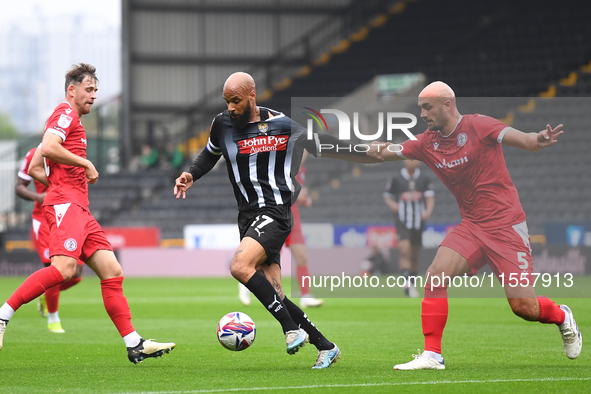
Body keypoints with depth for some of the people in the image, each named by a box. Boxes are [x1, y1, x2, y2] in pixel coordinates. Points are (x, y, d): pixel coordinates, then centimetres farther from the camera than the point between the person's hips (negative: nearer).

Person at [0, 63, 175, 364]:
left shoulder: (72, 120, 29)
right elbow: (48, 148, -20)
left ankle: (134, 344, -2)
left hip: (79, 209, 10)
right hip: (65, 204, -10)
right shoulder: (66, 114, 0)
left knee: (112, 272, 2)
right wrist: (85, 163, -12)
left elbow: (35, 168, 30)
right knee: (64, 267, -28)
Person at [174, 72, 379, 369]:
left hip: (275, 213, -6)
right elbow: (211, 153, 27)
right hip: (248, 218, 6)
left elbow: (322, 145, 5)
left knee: (240, 266, -28)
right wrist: (191, 175, 10)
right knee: (274, 296, -1)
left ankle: (292, 329, -20)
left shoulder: (283, 125, -7)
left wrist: (371, 154, 4)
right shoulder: (222, 124, 6)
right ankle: (325, 347, 11)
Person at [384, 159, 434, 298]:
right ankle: (408, 284, -27)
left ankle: (412, 284, 23)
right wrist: (392, 205, -9)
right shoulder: (397, 179, 3)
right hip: (402, 221, -3)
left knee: (414, 255, 9)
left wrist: (428, 211, -19)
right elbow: (387, 197, 13)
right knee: (404, 250, -22)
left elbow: (430, 198, 0)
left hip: (418, 221, 3)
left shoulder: (424, 179, 7)